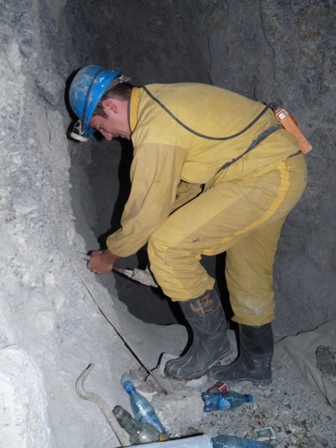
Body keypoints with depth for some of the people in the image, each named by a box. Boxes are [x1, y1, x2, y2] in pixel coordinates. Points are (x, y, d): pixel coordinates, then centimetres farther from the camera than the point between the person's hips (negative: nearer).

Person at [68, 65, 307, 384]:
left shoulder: (154, 131, -21)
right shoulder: (158, 100, 10)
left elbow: (145, 215, -14)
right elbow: (185, 179, 20)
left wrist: (108, 256, 2)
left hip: (268, 179, -11)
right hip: (281, 164, 11)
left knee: (167, 247, -13)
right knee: (250, 274, 20)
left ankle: (212, 342, 7)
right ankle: (256, 364, 36)